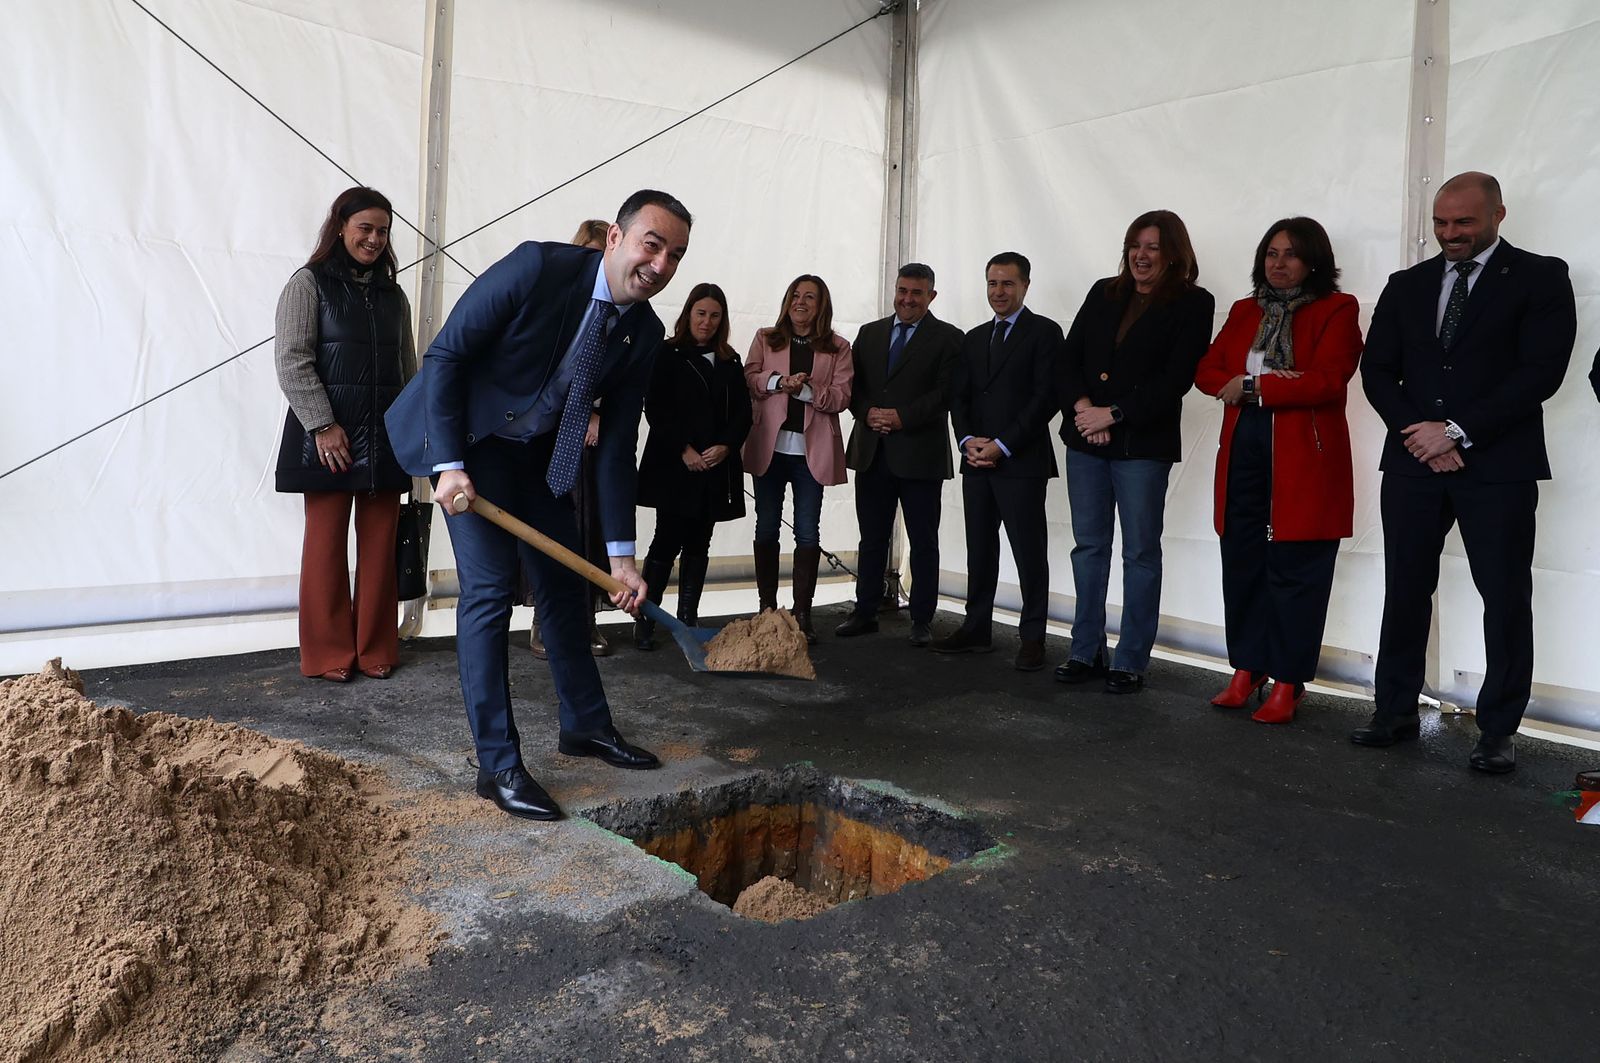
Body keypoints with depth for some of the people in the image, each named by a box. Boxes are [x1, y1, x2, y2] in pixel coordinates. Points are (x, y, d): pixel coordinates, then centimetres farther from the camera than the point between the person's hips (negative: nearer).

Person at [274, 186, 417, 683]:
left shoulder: (392, 293, 15)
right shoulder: (309, 283, -1)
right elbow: (291, 361, -8)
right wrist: (322, 425, -14)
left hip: (385, 437, 5)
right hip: (328, 436, -4)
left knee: (379, 544, 6)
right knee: (326, 542, 2)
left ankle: (376, 649, 16)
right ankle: (328, 654, 11)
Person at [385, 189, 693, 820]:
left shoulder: (644, 332, -8)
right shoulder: (538, 268, -26)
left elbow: (616, 446, -5)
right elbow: (444, 355, -20)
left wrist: (621, 555, -8)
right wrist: (449, 467, -25)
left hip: (540, 452, 6)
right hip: (467, 437, -6)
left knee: (565, 583, 10)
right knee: (491, 585, -13)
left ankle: (585, 724, 28)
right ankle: (497, 764, -5)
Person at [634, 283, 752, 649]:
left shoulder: (730, 362, 14)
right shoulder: (667, 355, 0)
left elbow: (742, 412, 9)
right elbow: (656, 408, -7)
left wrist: (725, 446, -8)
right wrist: (683, 450, -14)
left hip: (716, 468, 5)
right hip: (674, 467, -4)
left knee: (698, 545, 8)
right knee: (667, 542, -6)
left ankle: (688, 619, 13)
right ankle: (645, 621, 2)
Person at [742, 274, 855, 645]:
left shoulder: (838, 347, 6)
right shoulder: (765, 339, 11)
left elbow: (841, 397, -3)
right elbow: (749, 378, 0)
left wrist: (806, 390, -18)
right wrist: (778, 381, -18)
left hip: (812, 450, -1)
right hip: (770, 446, 1)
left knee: (808, 533, 2)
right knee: (766, 529, 5)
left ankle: (802, 613, 8)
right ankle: (767, 608, 14)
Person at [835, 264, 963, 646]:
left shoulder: (948, 338, 1)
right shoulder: (869, 333, 15)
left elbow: (945, 393, -9)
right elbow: (852, 384, 11)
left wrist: (900, 417, -16)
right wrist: (868, 413, -8)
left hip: (920, 454, -4)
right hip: (871, 452, 4)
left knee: (923, 542, 4)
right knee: (872, 538, 10)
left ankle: (921, 621, 12)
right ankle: (865, 613, 19)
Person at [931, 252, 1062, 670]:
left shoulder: (1044, 332, -1)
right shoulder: (974, 338, 19)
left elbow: (1046, 397, -10)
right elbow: (958, 397, 15)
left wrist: (1002, 445, -14)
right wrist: (968, 440, -4)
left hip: (1022, 462, -6)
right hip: (976, 462, 6)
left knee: (1030, 553, -1)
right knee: (979, 550, 10)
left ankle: (1032, 638, 6)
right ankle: (976, 630, 17)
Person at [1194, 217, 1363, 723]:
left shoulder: (1337, 310, 0)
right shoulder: (1244, 311, 18)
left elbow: (1327, 380, -13)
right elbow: (1207, 370, 11)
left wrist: (1253, 386, -11)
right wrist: (1232, 385, -10)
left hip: (1304, 458, -5)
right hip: (1243, 452, 5)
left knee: (1293, 570, -1)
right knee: (1242, 564, 7)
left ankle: (1288, 682, 9)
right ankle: (1246, 671, 18)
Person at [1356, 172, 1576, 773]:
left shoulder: (1541, 278, 2)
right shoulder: (1406, 286, 14)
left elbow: (1541, 371, -8)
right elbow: (1377, 370, 8)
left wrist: (1457, 431, -13)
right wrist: (1419, 433, -7)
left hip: (1498, 466, -3)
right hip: (1413, 461, 3)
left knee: (1506, 600, 1)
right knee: (1405, 592, 6)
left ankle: (1497, 730, 12)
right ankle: (1395, 711, 17)